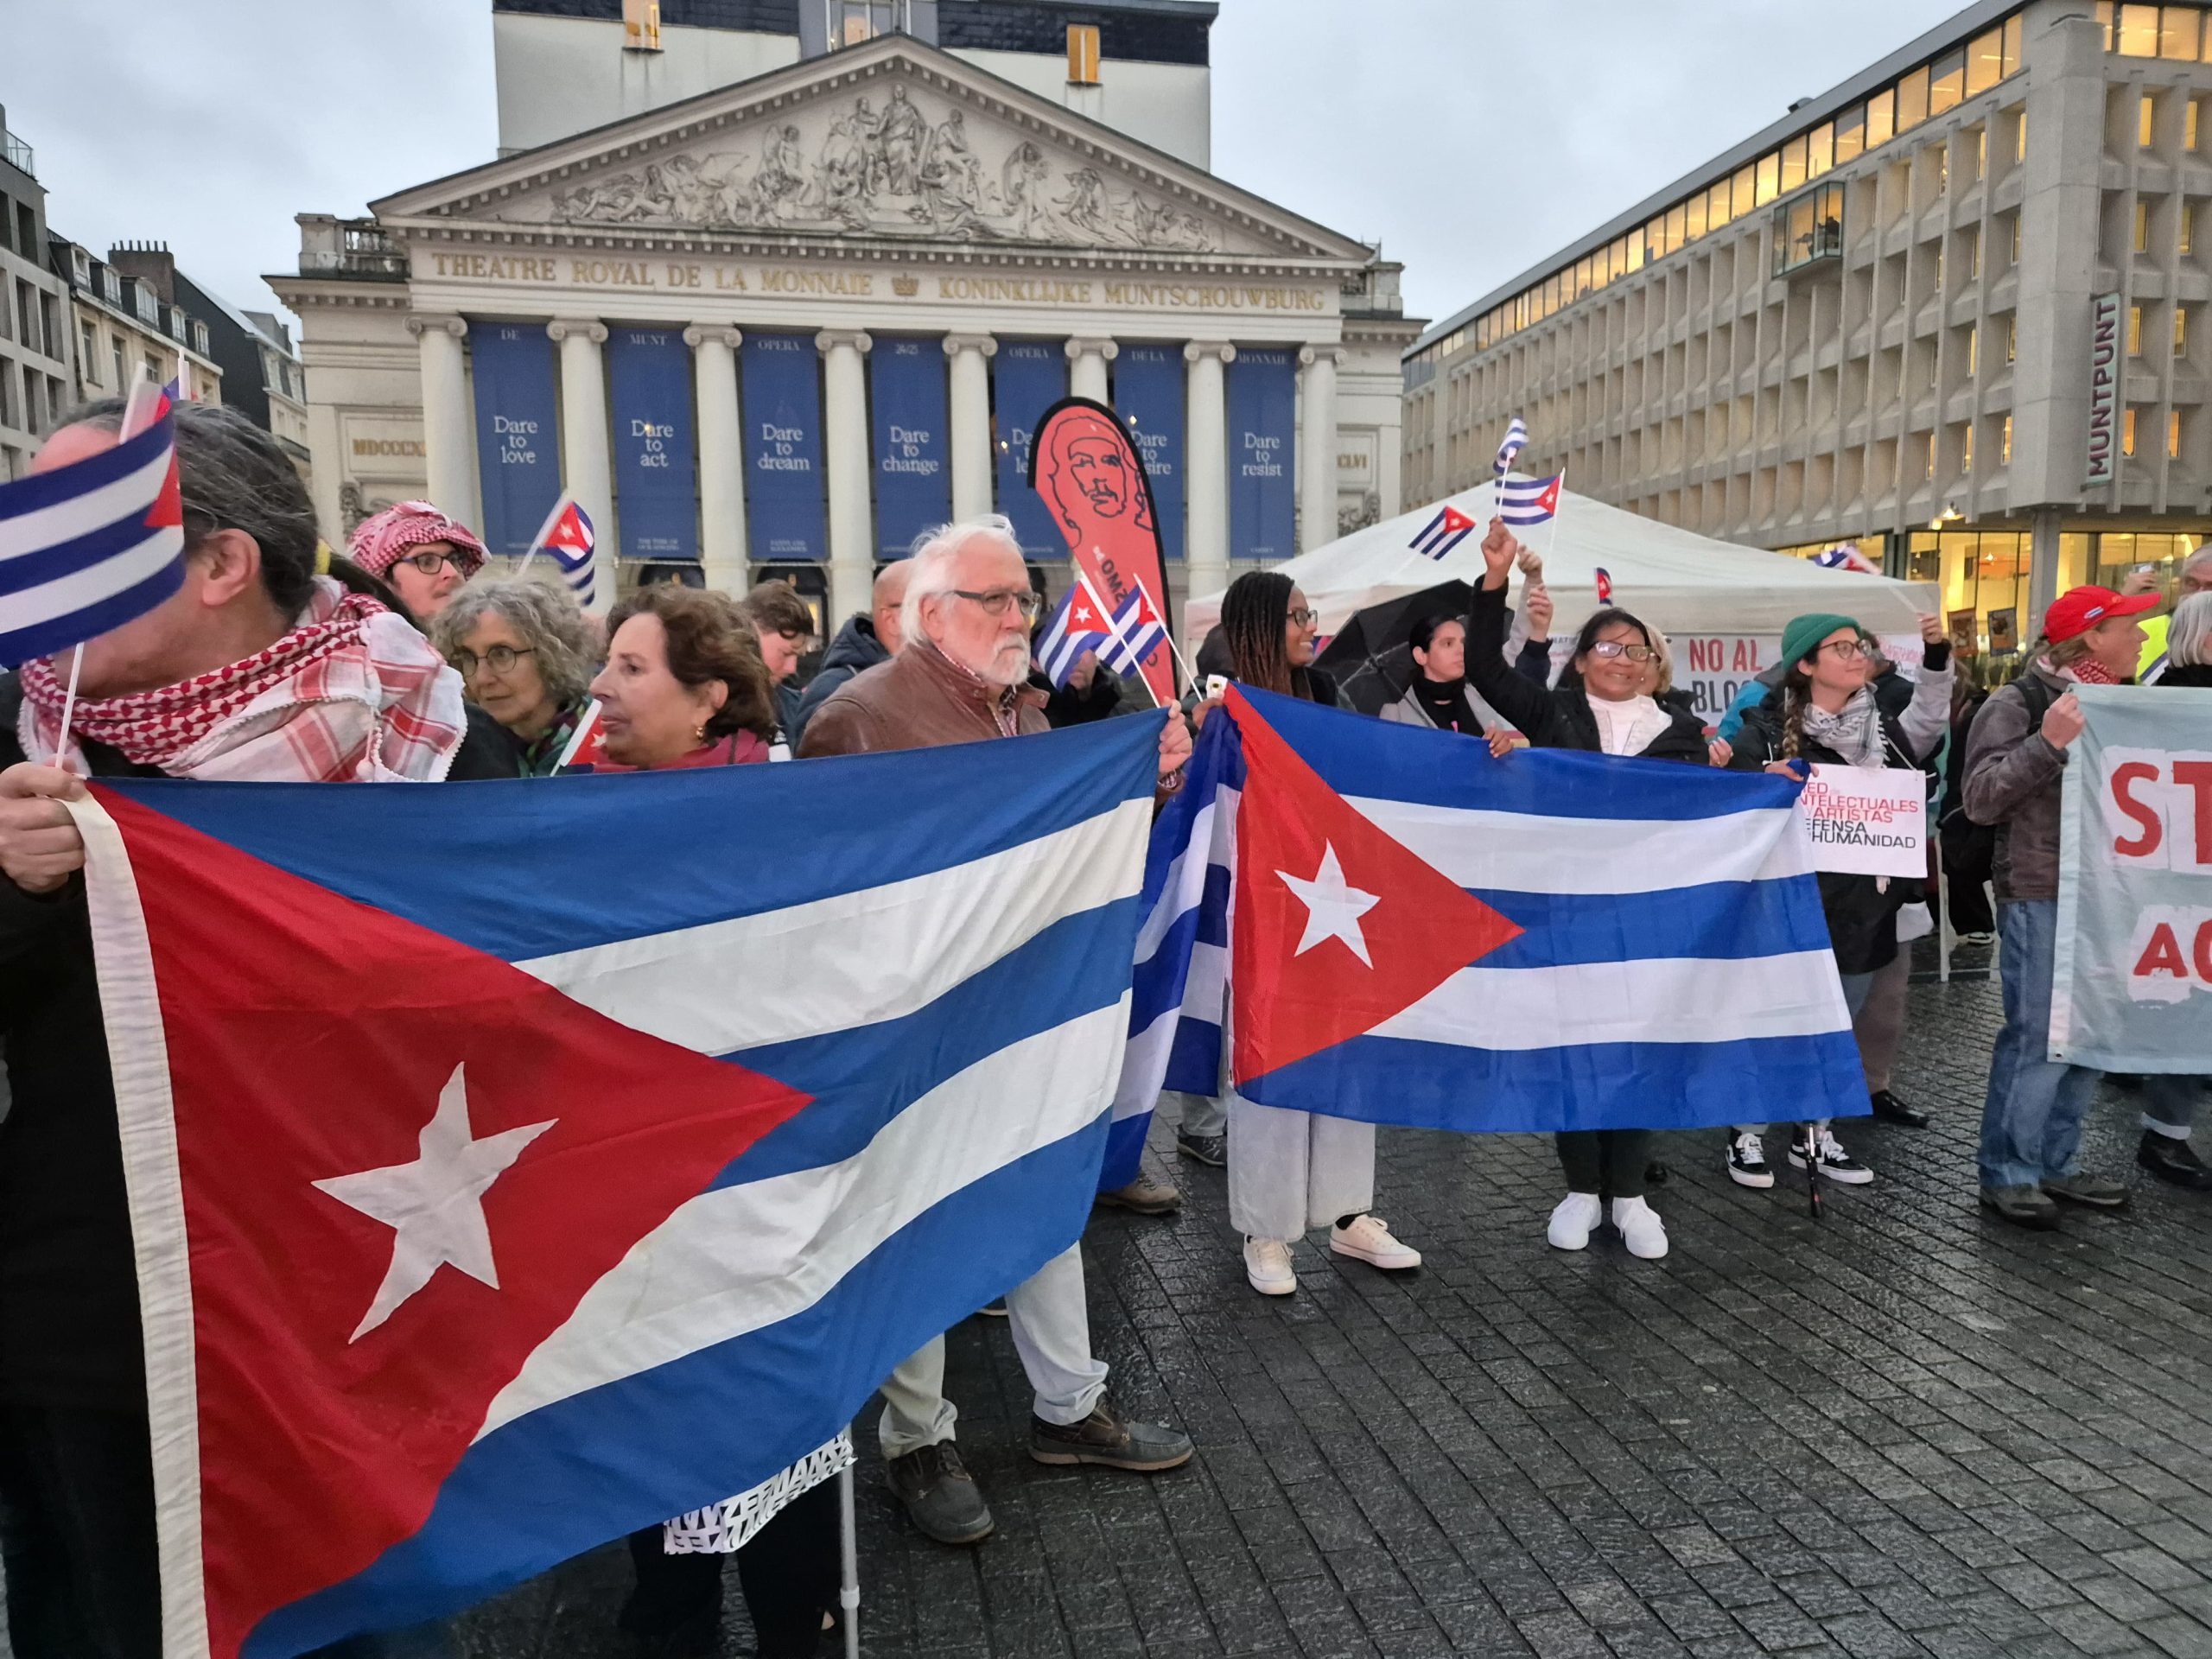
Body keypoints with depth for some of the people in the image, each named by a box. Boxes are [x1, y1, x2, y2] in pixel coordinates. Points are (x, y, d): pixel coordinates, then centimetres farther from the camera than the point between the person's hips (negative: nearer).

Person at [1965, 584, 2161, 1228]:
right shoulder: (2016, 706, -9)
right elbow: (1981, 798, -17)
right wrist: (2047, 743, -25)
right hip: (2040, 897, -8)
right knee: (2038, 1040, -4)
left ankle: (2056, 1164, 24)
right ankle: (2007, 1175, 7)